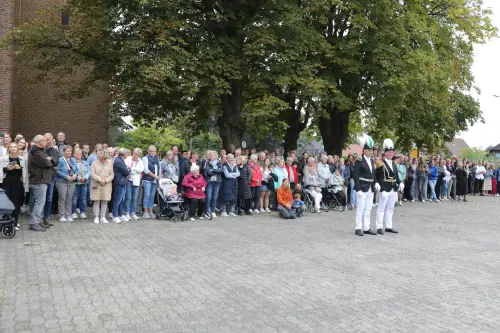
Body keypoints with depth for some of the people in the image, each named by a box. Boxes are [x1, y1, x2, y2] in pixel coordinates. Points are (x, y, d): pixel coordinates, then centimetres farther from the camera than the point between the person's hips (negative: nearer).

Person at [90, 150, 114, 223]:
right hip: (96, 185, -1)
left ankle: (103, 217, 10)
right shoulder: (95, 163, 1)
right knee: (96, 201, 0)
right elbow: (92, 174, -5)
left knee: (104, 201, 3)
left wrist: (106, 180, -13)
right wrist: (100, 179, -17)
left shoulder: (110, 163, 3)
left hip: (106, 185, 1)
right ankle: (96, 217, 7)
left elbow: (112, 174, 2)